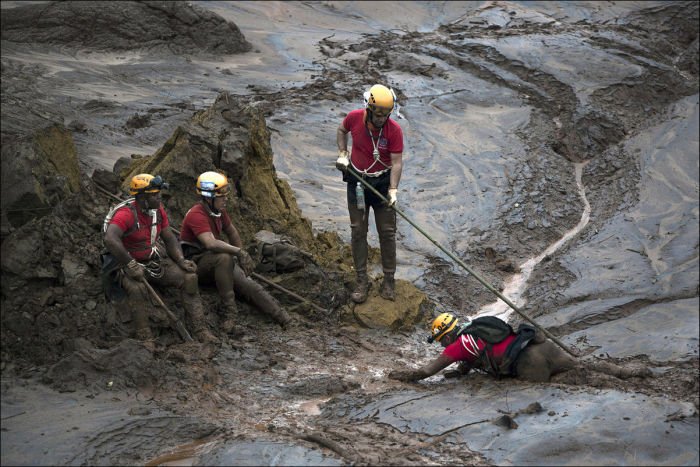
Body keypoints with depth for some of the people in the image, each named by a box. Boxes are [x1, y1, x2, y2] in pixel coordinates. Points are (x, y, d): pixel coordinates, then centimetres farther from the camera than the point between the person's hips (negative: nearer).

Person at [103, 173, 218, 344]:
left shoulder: (158, 210, 1)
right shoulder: (126, 214, -23)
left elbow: (170, 239, 9)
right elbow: (110, 240, -38)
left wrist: (181, 260, -8)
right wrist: (131, 266, -35)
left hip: (154, 260, 7)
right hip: (130, 265, -7)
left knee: (189, 277, -10)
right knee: (138, 288, -38)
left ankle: (200, 330, -8)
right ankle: (145, 338, -30)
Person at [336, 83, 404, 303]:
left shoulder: (394, 130, -19)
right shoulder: (354, 118, -13)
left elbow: (397, 162, -20)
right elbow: (342, 131, 11)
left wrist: (393, 189, -30)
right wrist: (342, 153, -1)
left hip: (383, 182, -2)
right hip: (357, 182, 2)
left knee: (387, 232, 5)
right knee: (358, 231, 6)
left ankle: (388, 280, 17)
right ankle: (361, 281, 15)